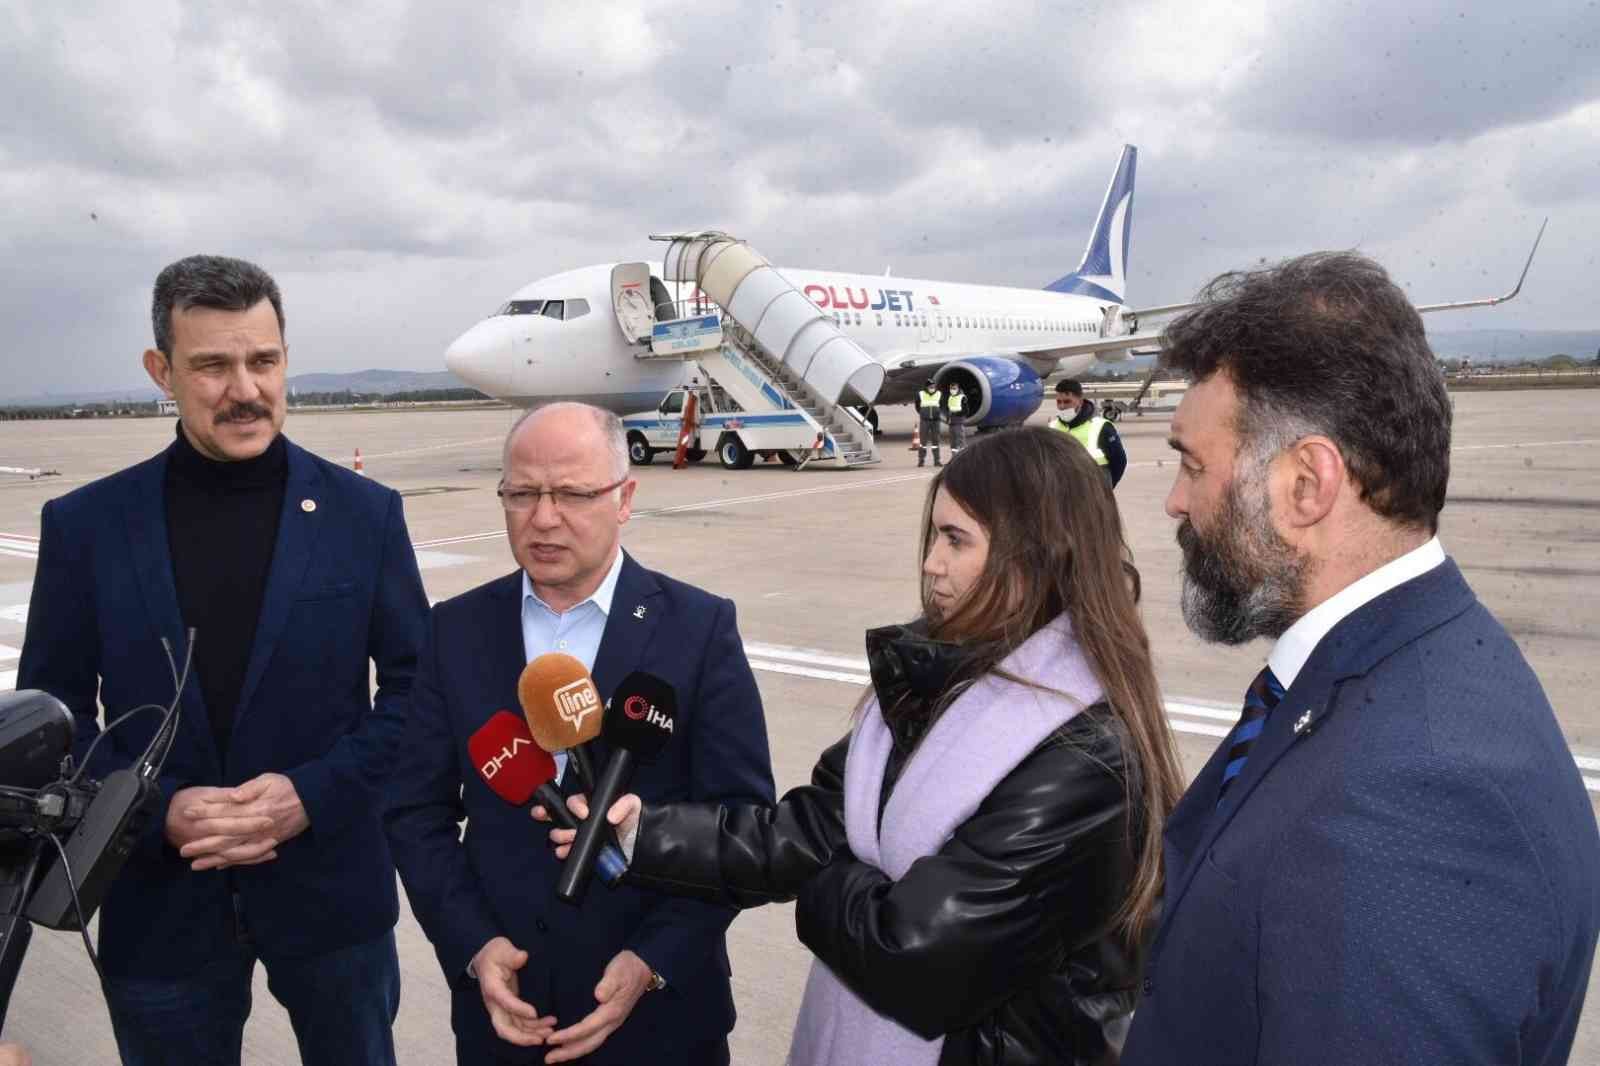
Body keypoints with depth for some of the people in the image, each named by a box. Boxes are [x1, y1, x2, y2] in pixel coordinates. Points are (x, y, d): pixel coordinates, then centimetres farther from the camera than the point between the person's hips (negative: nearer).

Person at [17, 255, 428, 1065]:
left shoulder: (364, 513, -5)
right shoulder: (85, 524, -3)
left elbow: (416, 686, -2)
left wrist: (315, 793, -15)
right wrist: (161, 811, -14)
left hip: (331, 890, 0)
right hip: (160, 903, 1)